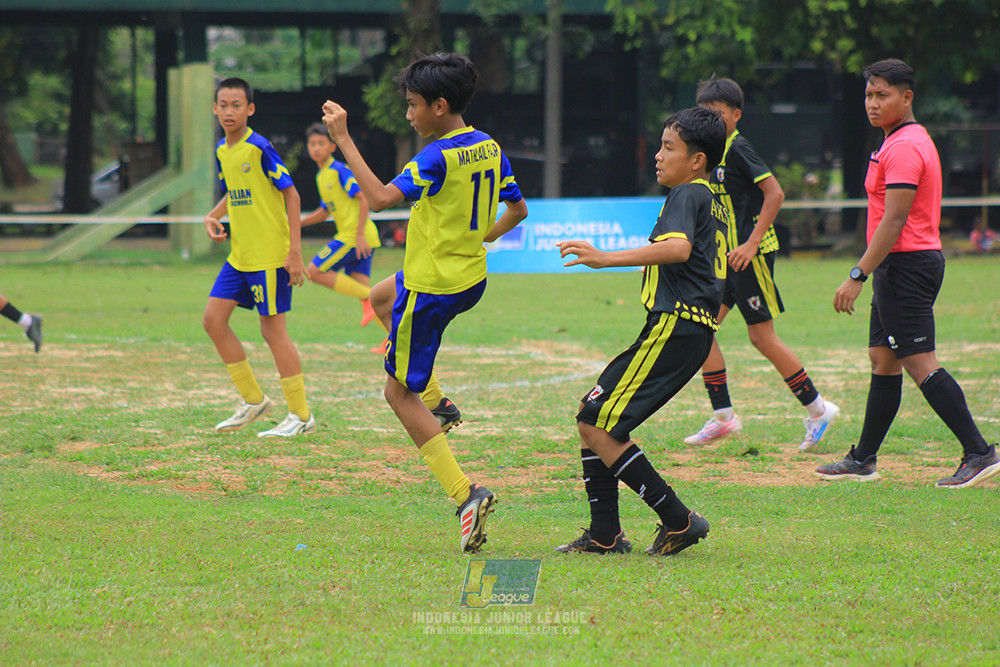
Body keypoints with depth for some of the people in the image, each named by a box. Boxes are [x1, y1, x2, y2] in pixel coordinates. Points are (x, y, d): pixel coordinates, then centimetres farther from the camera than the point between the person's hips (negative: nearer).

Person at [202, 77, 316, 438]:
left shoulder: (259, 148, -15)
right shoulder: (222, 151, 9)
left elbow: (291, 194, -13)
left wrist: (295, 252, -16)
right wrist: (213, 217, 5)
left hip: (270, 255, -8)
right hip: (239, 256, 8)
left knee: (273, 328, -5)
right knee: (213, 319, 4)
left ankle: (301, 415, 5)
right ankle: (253, 399, 16)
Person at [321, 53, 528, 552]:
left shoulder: (438, 158, -23)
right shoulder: (488, 148, 3)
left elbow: (381, 197, -32)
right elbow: (518, 208, 13)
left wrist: (343, 139, -28)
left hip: (432, 287, -9)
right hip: (471, 278, 9)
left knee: (400, 393, 0)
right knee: (381, 298, 35)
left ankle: (465, 495, -11)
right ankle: (437, 403, 28)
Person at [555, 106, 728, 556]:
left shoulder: (687, 195, -8)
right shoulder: (714, 204, 22)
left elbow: (678, 248, -28)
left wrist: (607, 258, -32)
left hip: (673, 328, -10)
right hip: (693, 331, 10)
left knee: (598, 425, -13)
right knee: (590, 419, 13)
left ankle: (677, 519, -11)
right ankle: (604, 535, 12)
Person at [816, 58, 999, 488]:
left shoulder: (904, 147, -16)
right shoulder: (908, 141, 17)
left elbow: (894, 221, -22)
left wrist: (858, 276, -24)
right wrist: (868, 273, 22)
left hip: (905, 263, -11)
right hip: (908, 264, 11)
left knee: (920, 363, -13)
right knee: (883, 360, 14)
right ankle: (863, 460, 20)